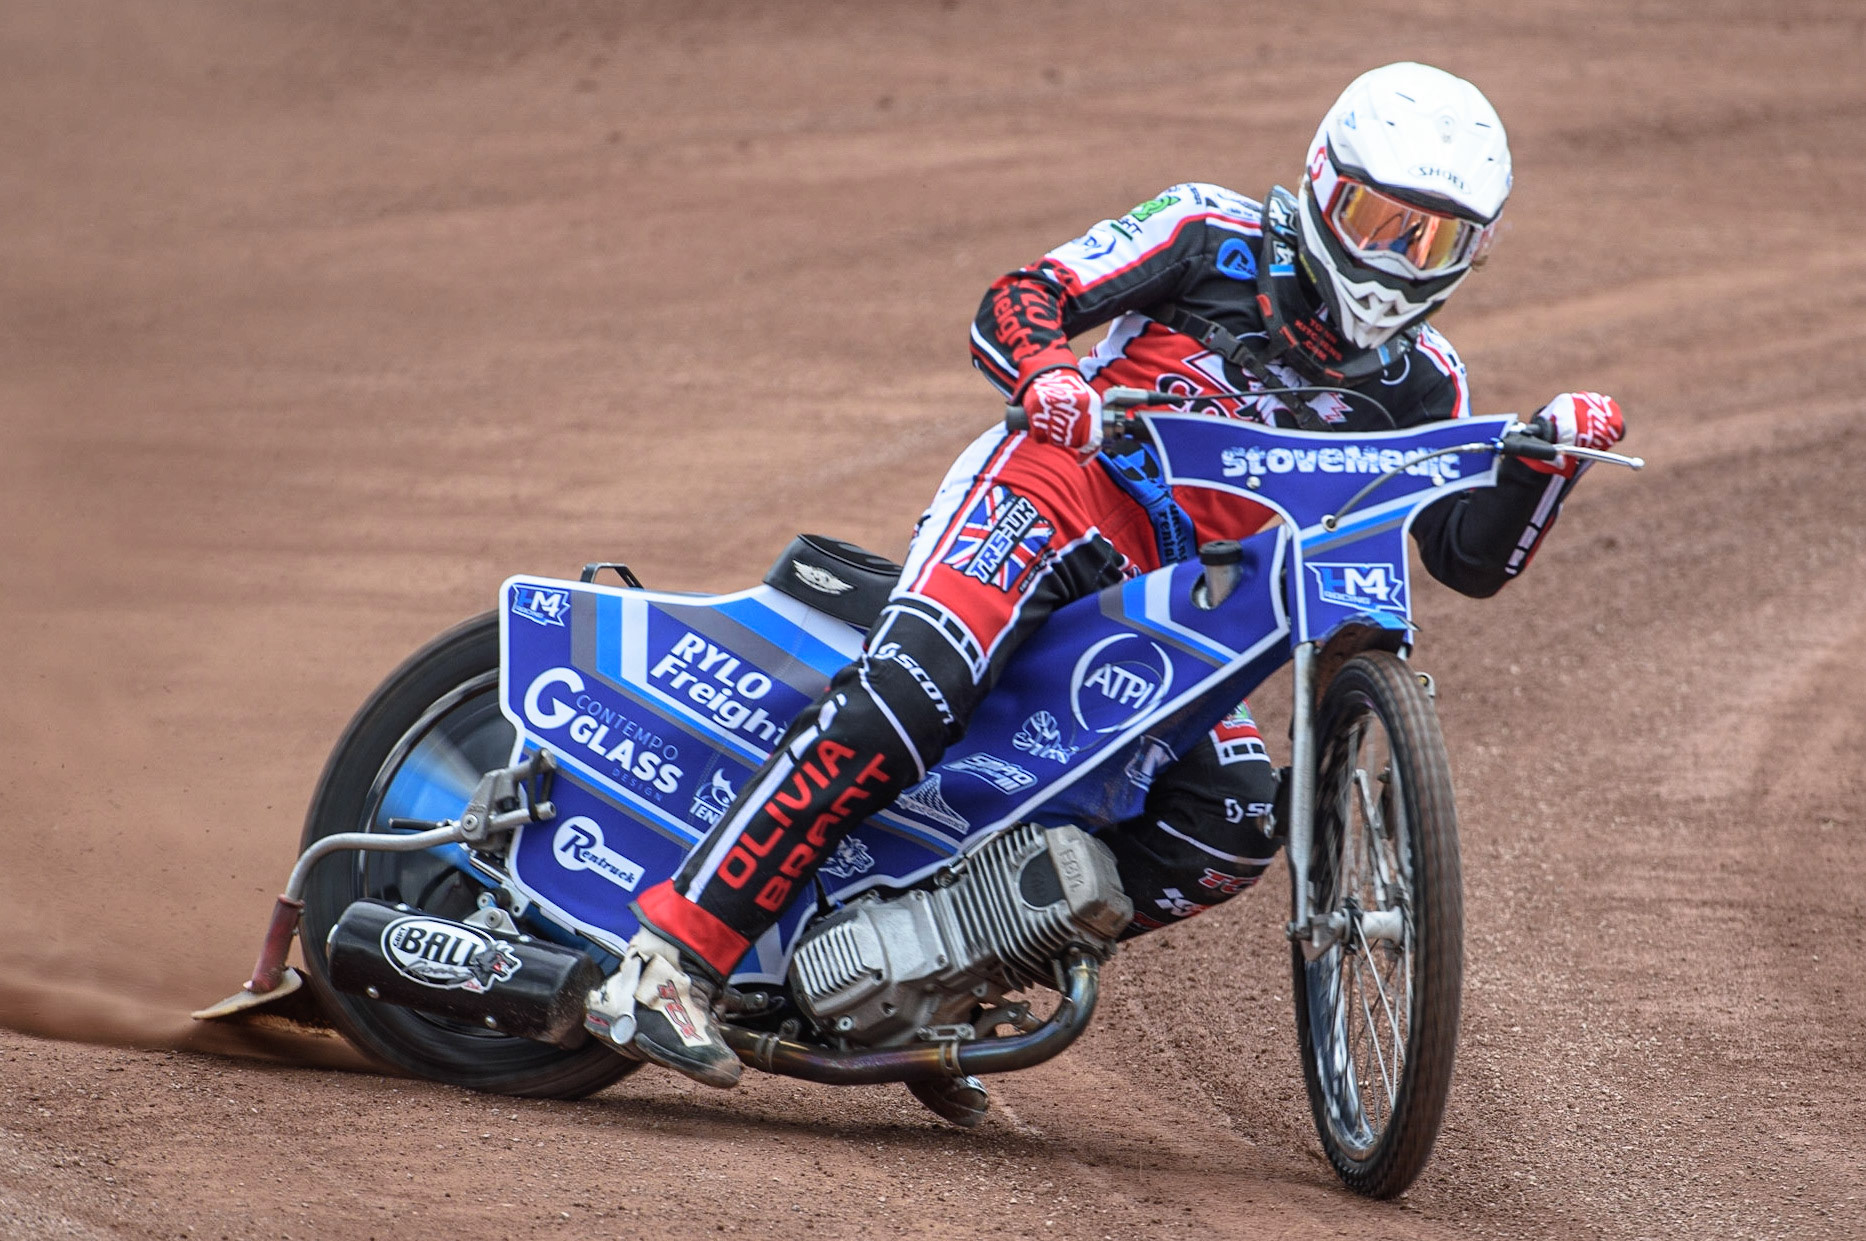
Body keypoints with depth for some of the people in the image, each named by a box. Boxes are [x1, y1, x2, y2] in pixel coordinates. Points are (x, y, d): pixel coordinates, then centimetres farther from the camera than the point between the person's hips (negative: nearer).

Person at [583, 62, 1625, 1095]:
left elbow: (1473, 560, 6)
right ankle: (672, 961, -34)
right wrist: (1045, 371, -28)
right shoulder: (1217, 236, 2)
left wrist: (1549, 461, -12)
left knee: (1235, 827, -16)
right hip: (1054, 498, -5)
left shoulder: (1422, 387, 14)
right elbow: (1012, 304, -5)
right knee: (909, 695, -31)